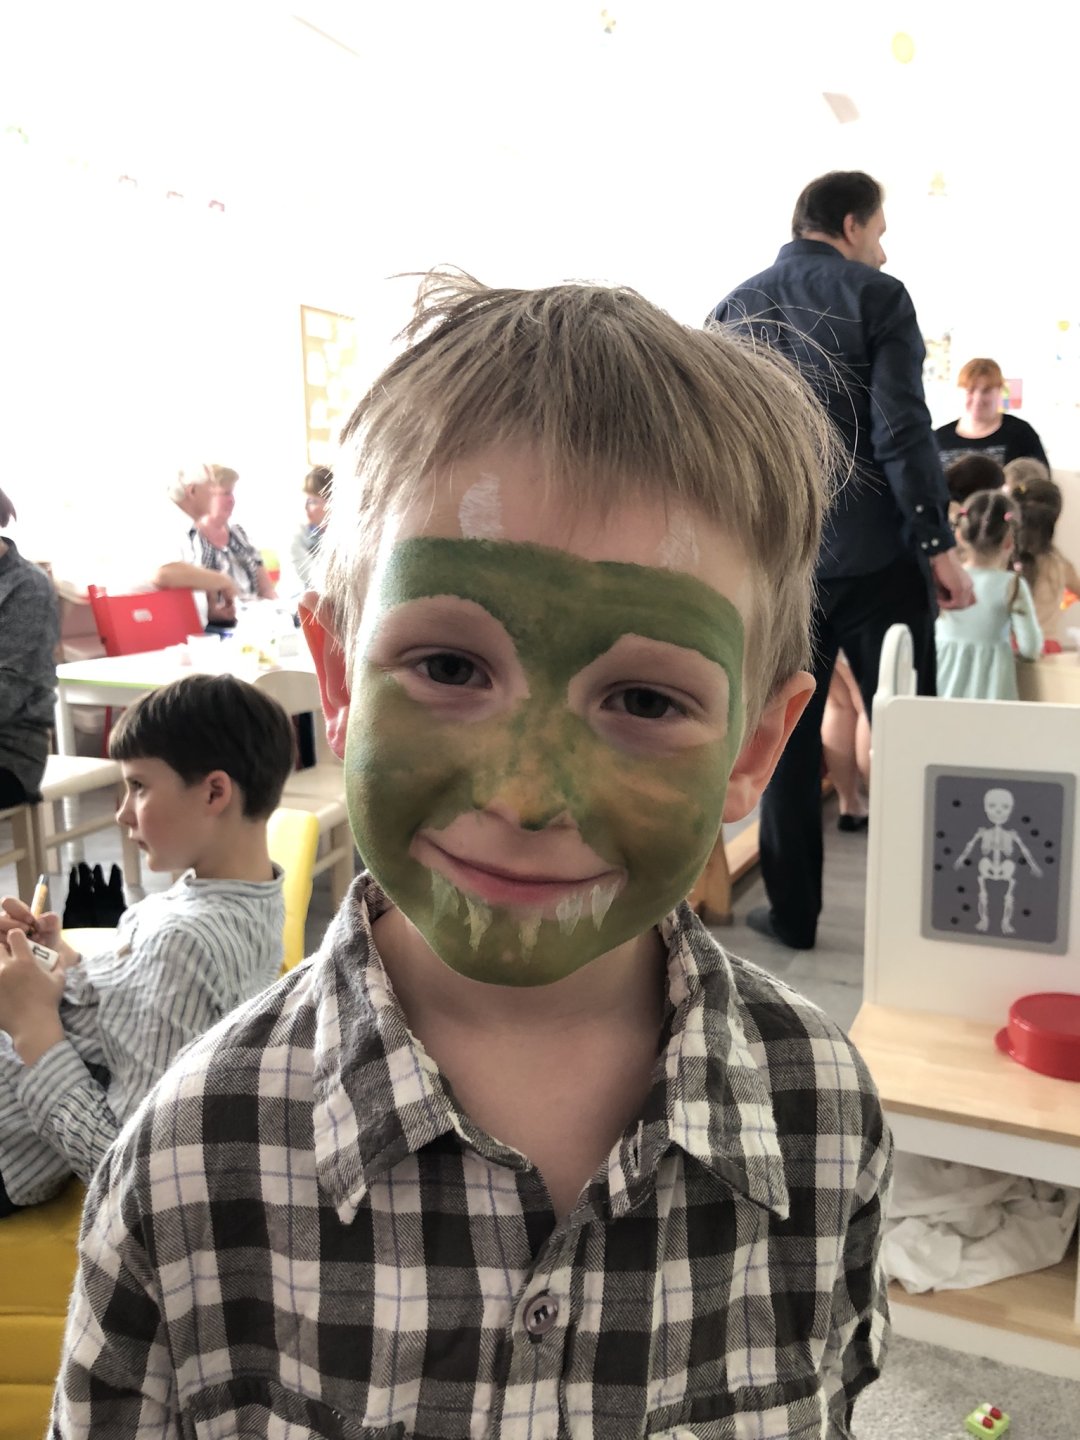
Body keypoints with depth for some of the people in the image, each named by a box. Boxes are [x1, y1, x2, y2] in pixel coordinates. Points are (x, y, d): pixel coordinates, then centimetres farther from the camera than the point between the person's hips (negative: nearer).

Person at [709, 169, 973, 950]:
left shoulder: (734, 309, 9)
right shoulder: (877, 296, -3)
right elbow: (903, 431, -12)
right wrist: (938, 541, -8)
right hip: (875, 554, -3)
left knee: (787, 737, 10)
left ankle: (792, 913, 16)